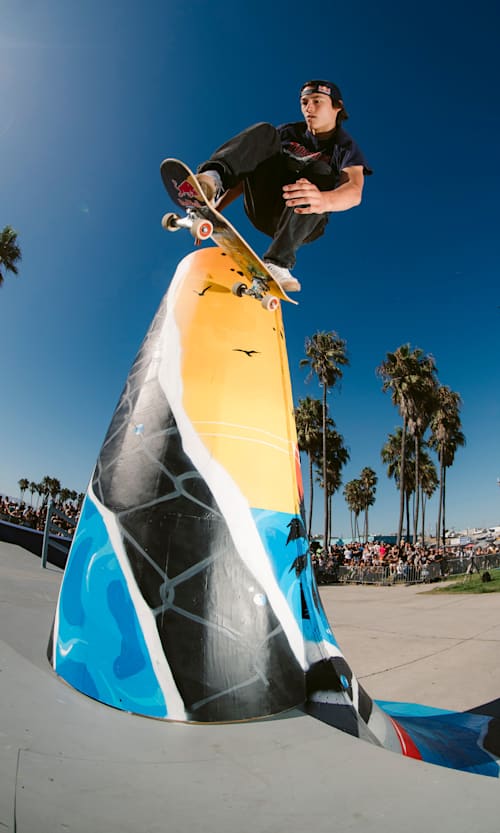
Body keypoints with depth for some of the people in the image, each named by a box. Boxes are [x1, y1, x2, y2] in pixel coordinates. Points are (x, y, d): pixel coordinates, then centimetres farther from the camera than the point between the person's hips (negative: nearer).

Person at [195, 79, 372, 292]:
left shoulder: (346, 148, 3)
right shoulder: (289, 132, 16)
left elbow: (355, 191, -20)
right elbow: (249, 170, 11)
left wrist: (324, 201, -44)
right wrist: (215, 209, -3)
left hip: (303, 223, -3)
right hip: (263, 208, 3)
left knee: (321, 171, -31)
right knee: (264, 131, -10)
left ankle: (277, 262, -44)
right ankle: (211, 181, -39)